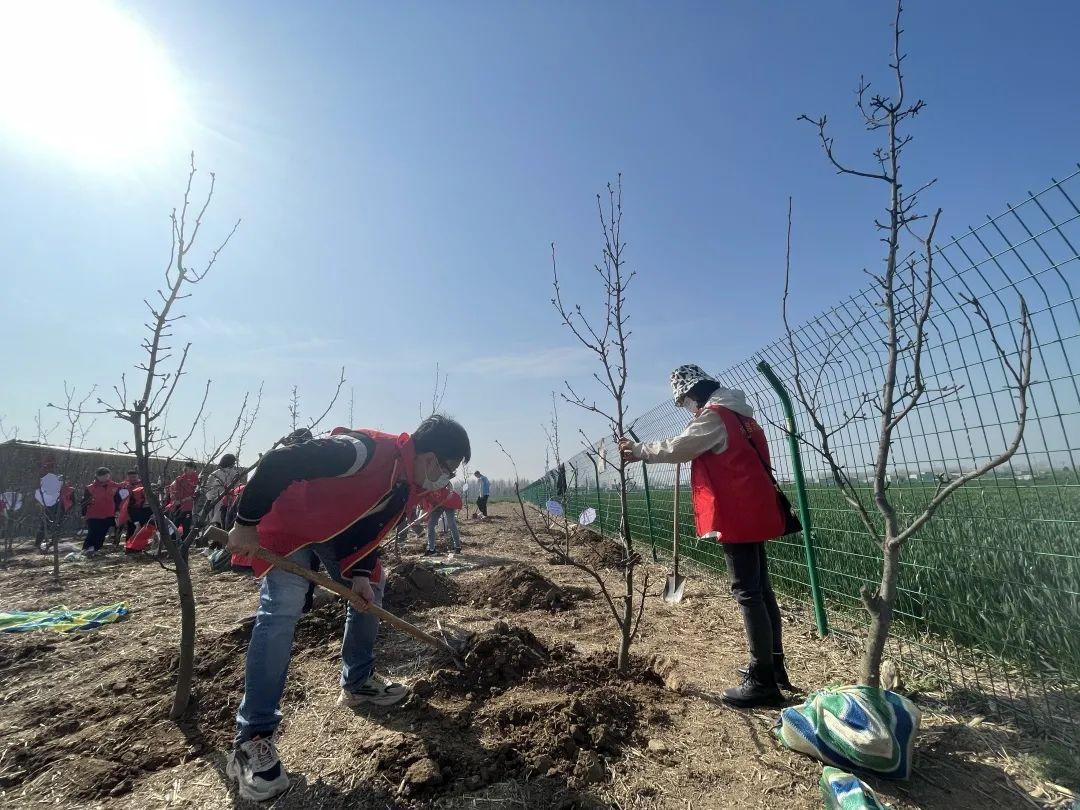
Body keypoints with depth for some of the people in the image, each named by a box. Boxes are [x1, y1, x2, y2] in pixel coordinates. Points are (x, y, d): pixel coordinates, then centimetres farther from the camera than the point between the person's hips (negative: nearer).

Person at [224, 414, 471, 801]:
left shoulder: (410, 486, -11)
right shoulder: (365, 451, -40)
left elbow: (373, 526, 2)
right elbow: (277, 463, -36)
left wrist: (360, 573, -9)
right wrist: (246, 523, -26)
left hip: (341, 531, 8)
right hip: (289, 522, -8)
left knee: (369, 594, 8)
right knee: (281, 613, -17)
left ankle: (358, 682, 27)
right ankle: (251, 741, -3)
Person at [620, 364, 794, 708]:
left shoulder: (713, 416, -14)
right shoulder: (733, 414, 17)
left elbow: (676, 448, -17)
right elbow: (693, 449, 21)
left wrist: (638, 449, -4)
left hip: (738, 516, -10)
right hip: (754, 511, 10)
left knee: (748, 593, -4)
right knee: (760, 589, 16)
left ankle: (763, 681, 5)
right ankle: (773, 665, 29)